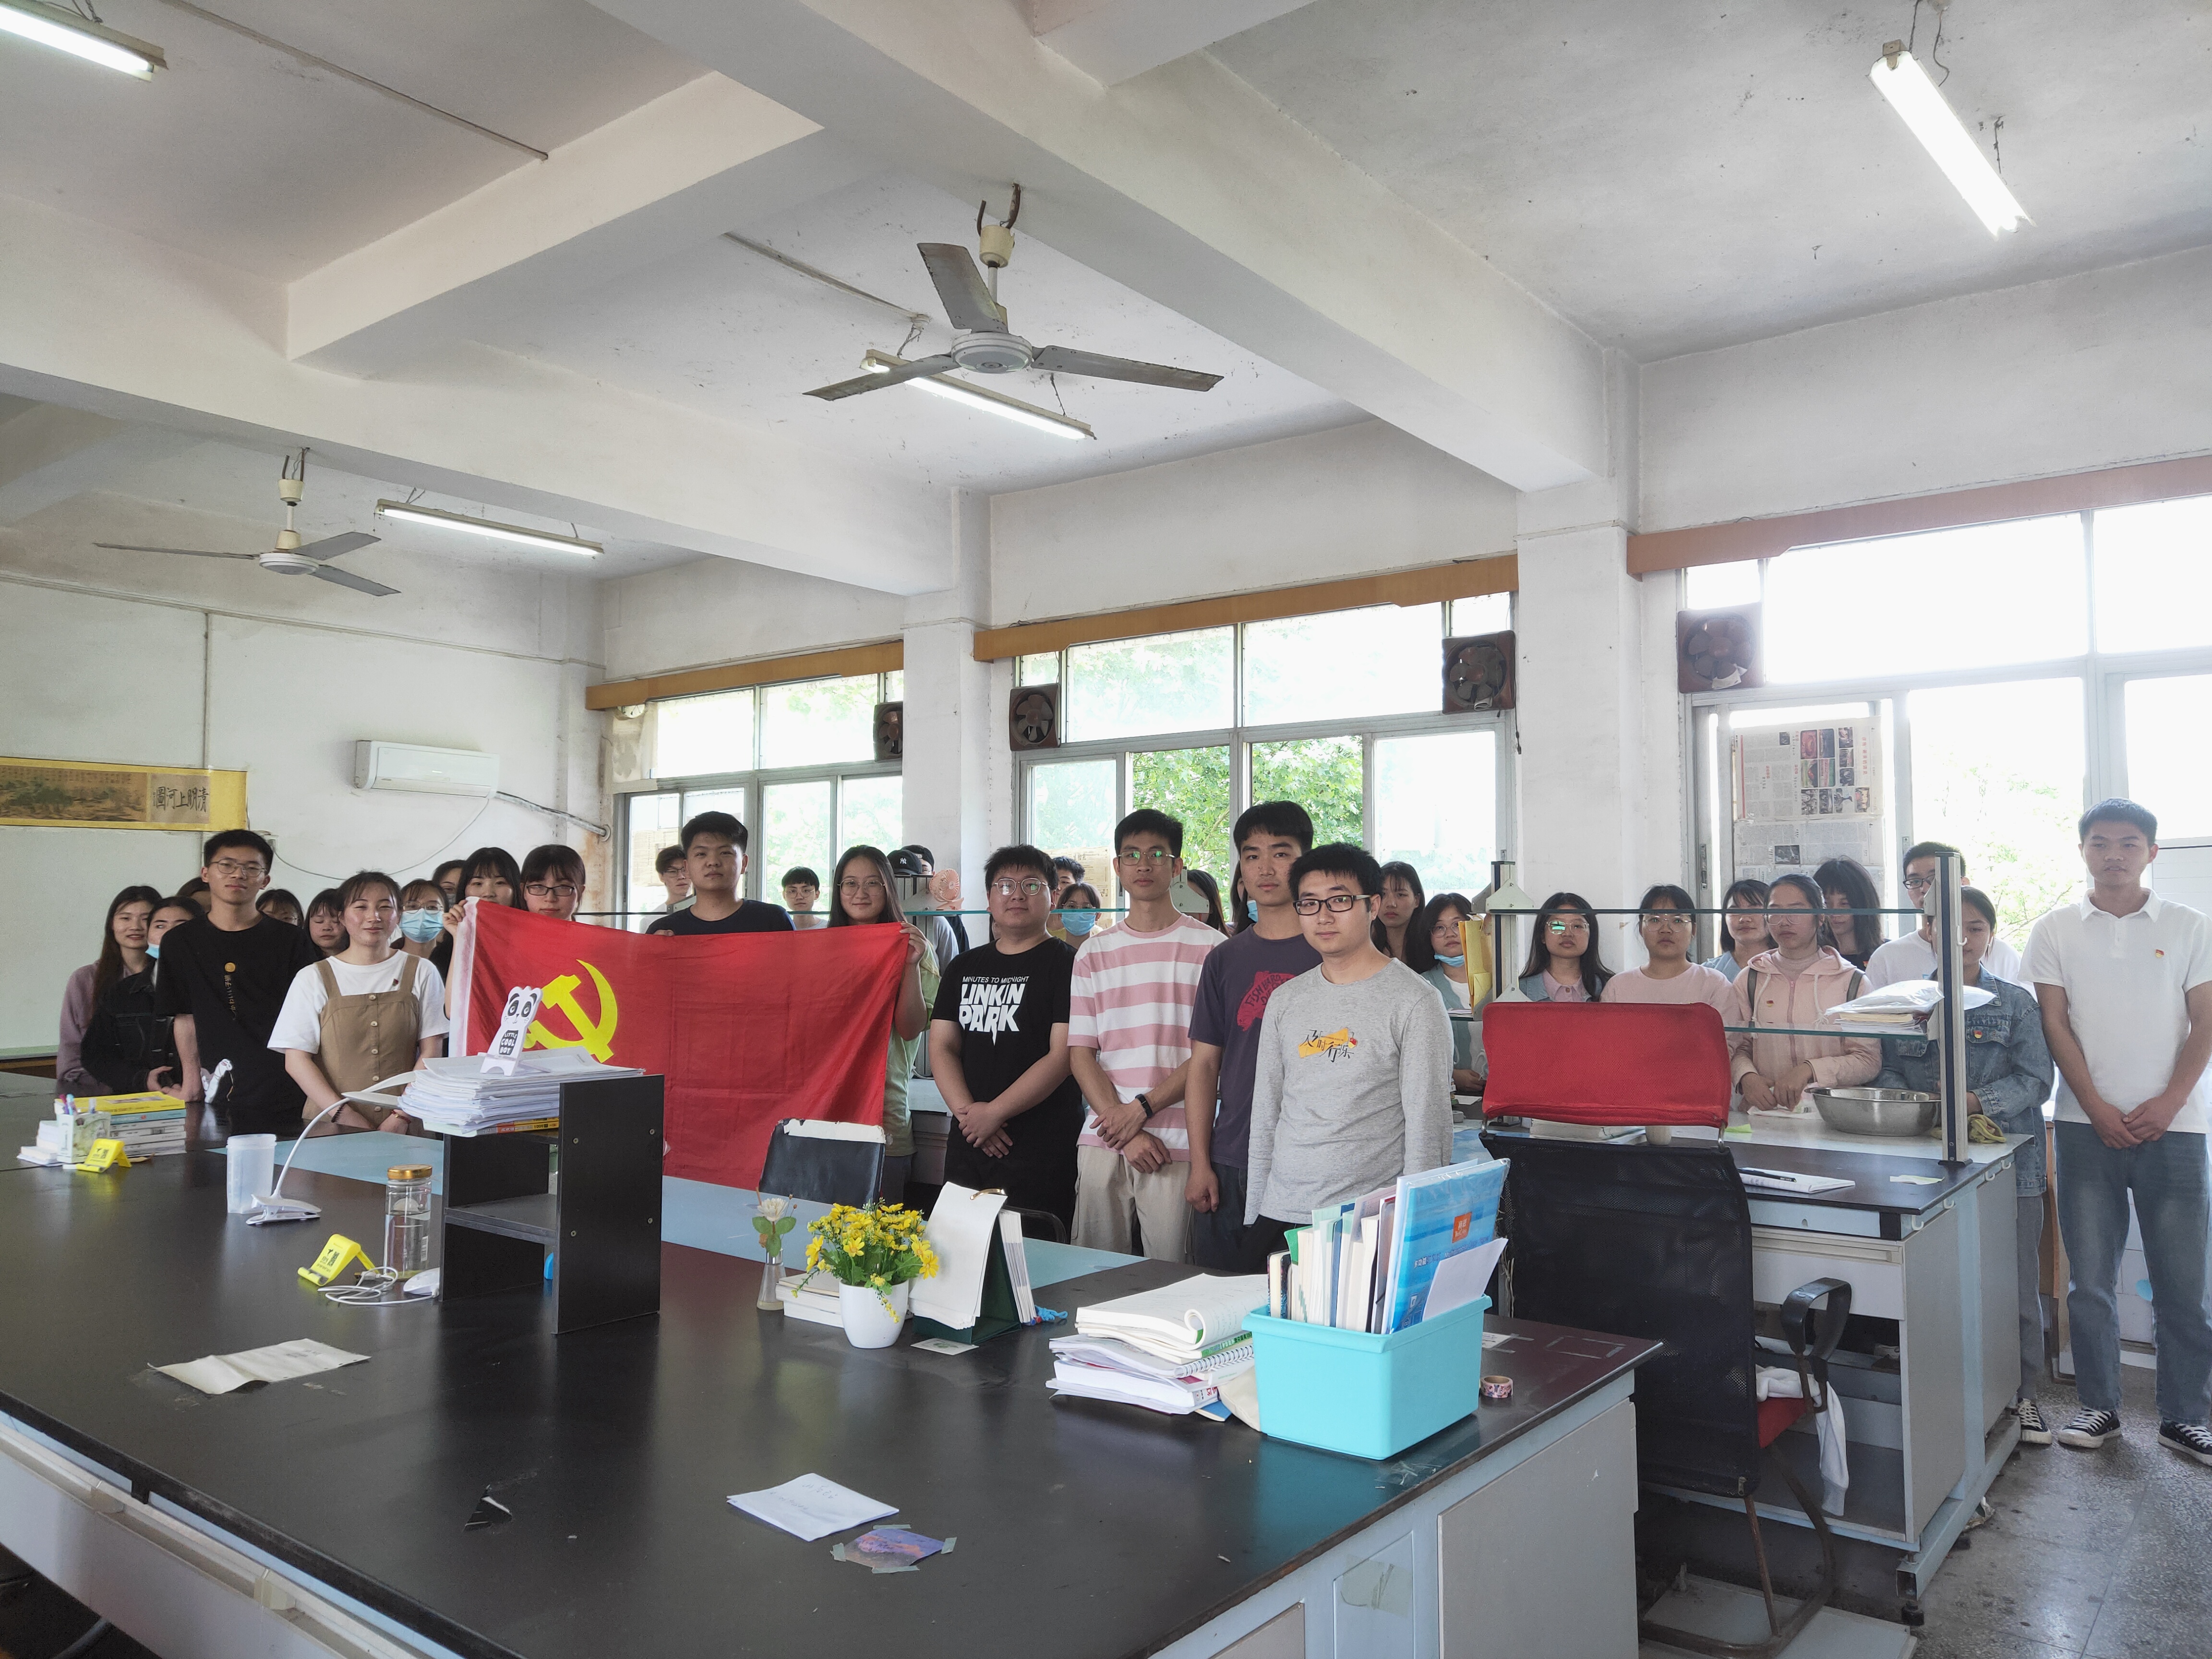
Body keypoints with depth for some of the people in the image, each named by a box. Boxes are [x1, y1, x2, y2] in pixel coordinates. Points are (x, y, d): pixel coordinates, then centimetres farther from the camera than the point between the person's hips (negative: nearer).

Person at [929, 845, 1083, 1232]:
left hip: (1041, 1154, -5)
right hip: (968, 1145, 5)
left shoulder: (1067, 965, -4)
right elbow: (942, 1046, 9)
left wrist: (995, 1112, -14)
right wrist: (966, 1110, -8)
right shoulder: (965, 967, 15)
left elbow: (1063, 1055, -12)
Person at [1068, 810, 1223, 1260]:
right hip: (1103, 1139, 3)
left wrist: (1144, 1107, -10)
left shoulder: (1208, 947, 2)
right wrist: (1122, 1127, -6)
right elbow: (1081, 1053, 7)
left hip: (1176, 1143, -3)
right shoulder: (1094, 952, 12)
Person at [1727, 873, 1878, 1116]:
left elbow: (1869, 1060, 2)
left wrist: (1809, 1070, -12)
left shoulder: (1852, 981, 8)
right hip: (1765, 1112, 2)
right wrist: (1748, 1078, -8)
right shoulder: (1750, 979, 14)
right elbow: (1736, 1047, 14)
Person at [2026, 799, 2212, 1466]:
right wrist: (2097, 1108, -7)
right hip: (2087, 1125, 0)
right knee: (2090, 1278, 5)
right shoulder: (2055, 932, 4)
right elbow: (2056, 1024, 2)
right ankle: (2099, 1405, 17)